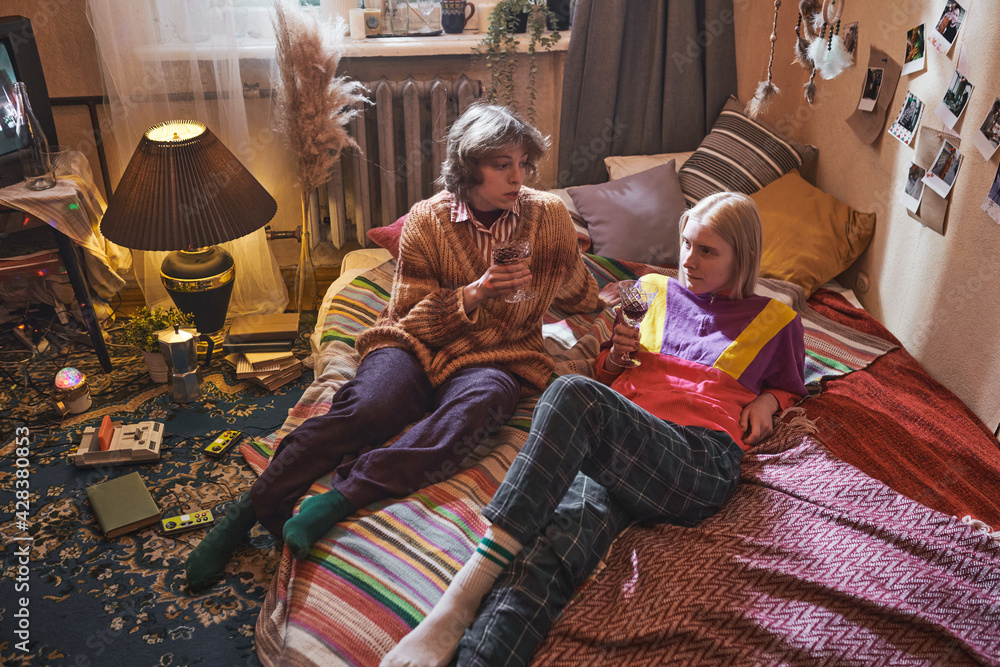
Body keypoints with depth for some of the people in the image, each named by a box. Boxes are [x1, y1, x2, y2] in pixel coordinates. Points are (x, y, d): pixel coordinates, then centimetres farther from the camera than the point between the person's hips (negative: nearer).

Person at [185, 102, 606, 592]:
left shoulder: (549, 214, 3)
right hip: (419, 345, 0)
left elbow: (577, 294, 22)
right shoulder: (428, 221, -1)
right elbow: (408, 318, -3)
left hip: (497, 359, 1)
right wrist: (473, 294, -16)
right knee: (364, 409, -32)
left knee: (465, 416, -37)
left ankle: (340, 498, -45)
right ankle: (246, 512, -25)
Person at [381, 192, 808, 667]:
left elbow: (791, 386, 37)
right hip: (613, 449, 3)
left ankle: (467, 591, -41)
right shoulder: (655, 291, 30)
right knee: (562, 537, -34)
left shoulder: (775, 320, 24)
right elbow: (606, 376, 35)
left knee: (574, 394, -35)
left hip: (700, 462, -3)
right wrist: (617, 354, 11)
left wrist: (767, 400, 14)